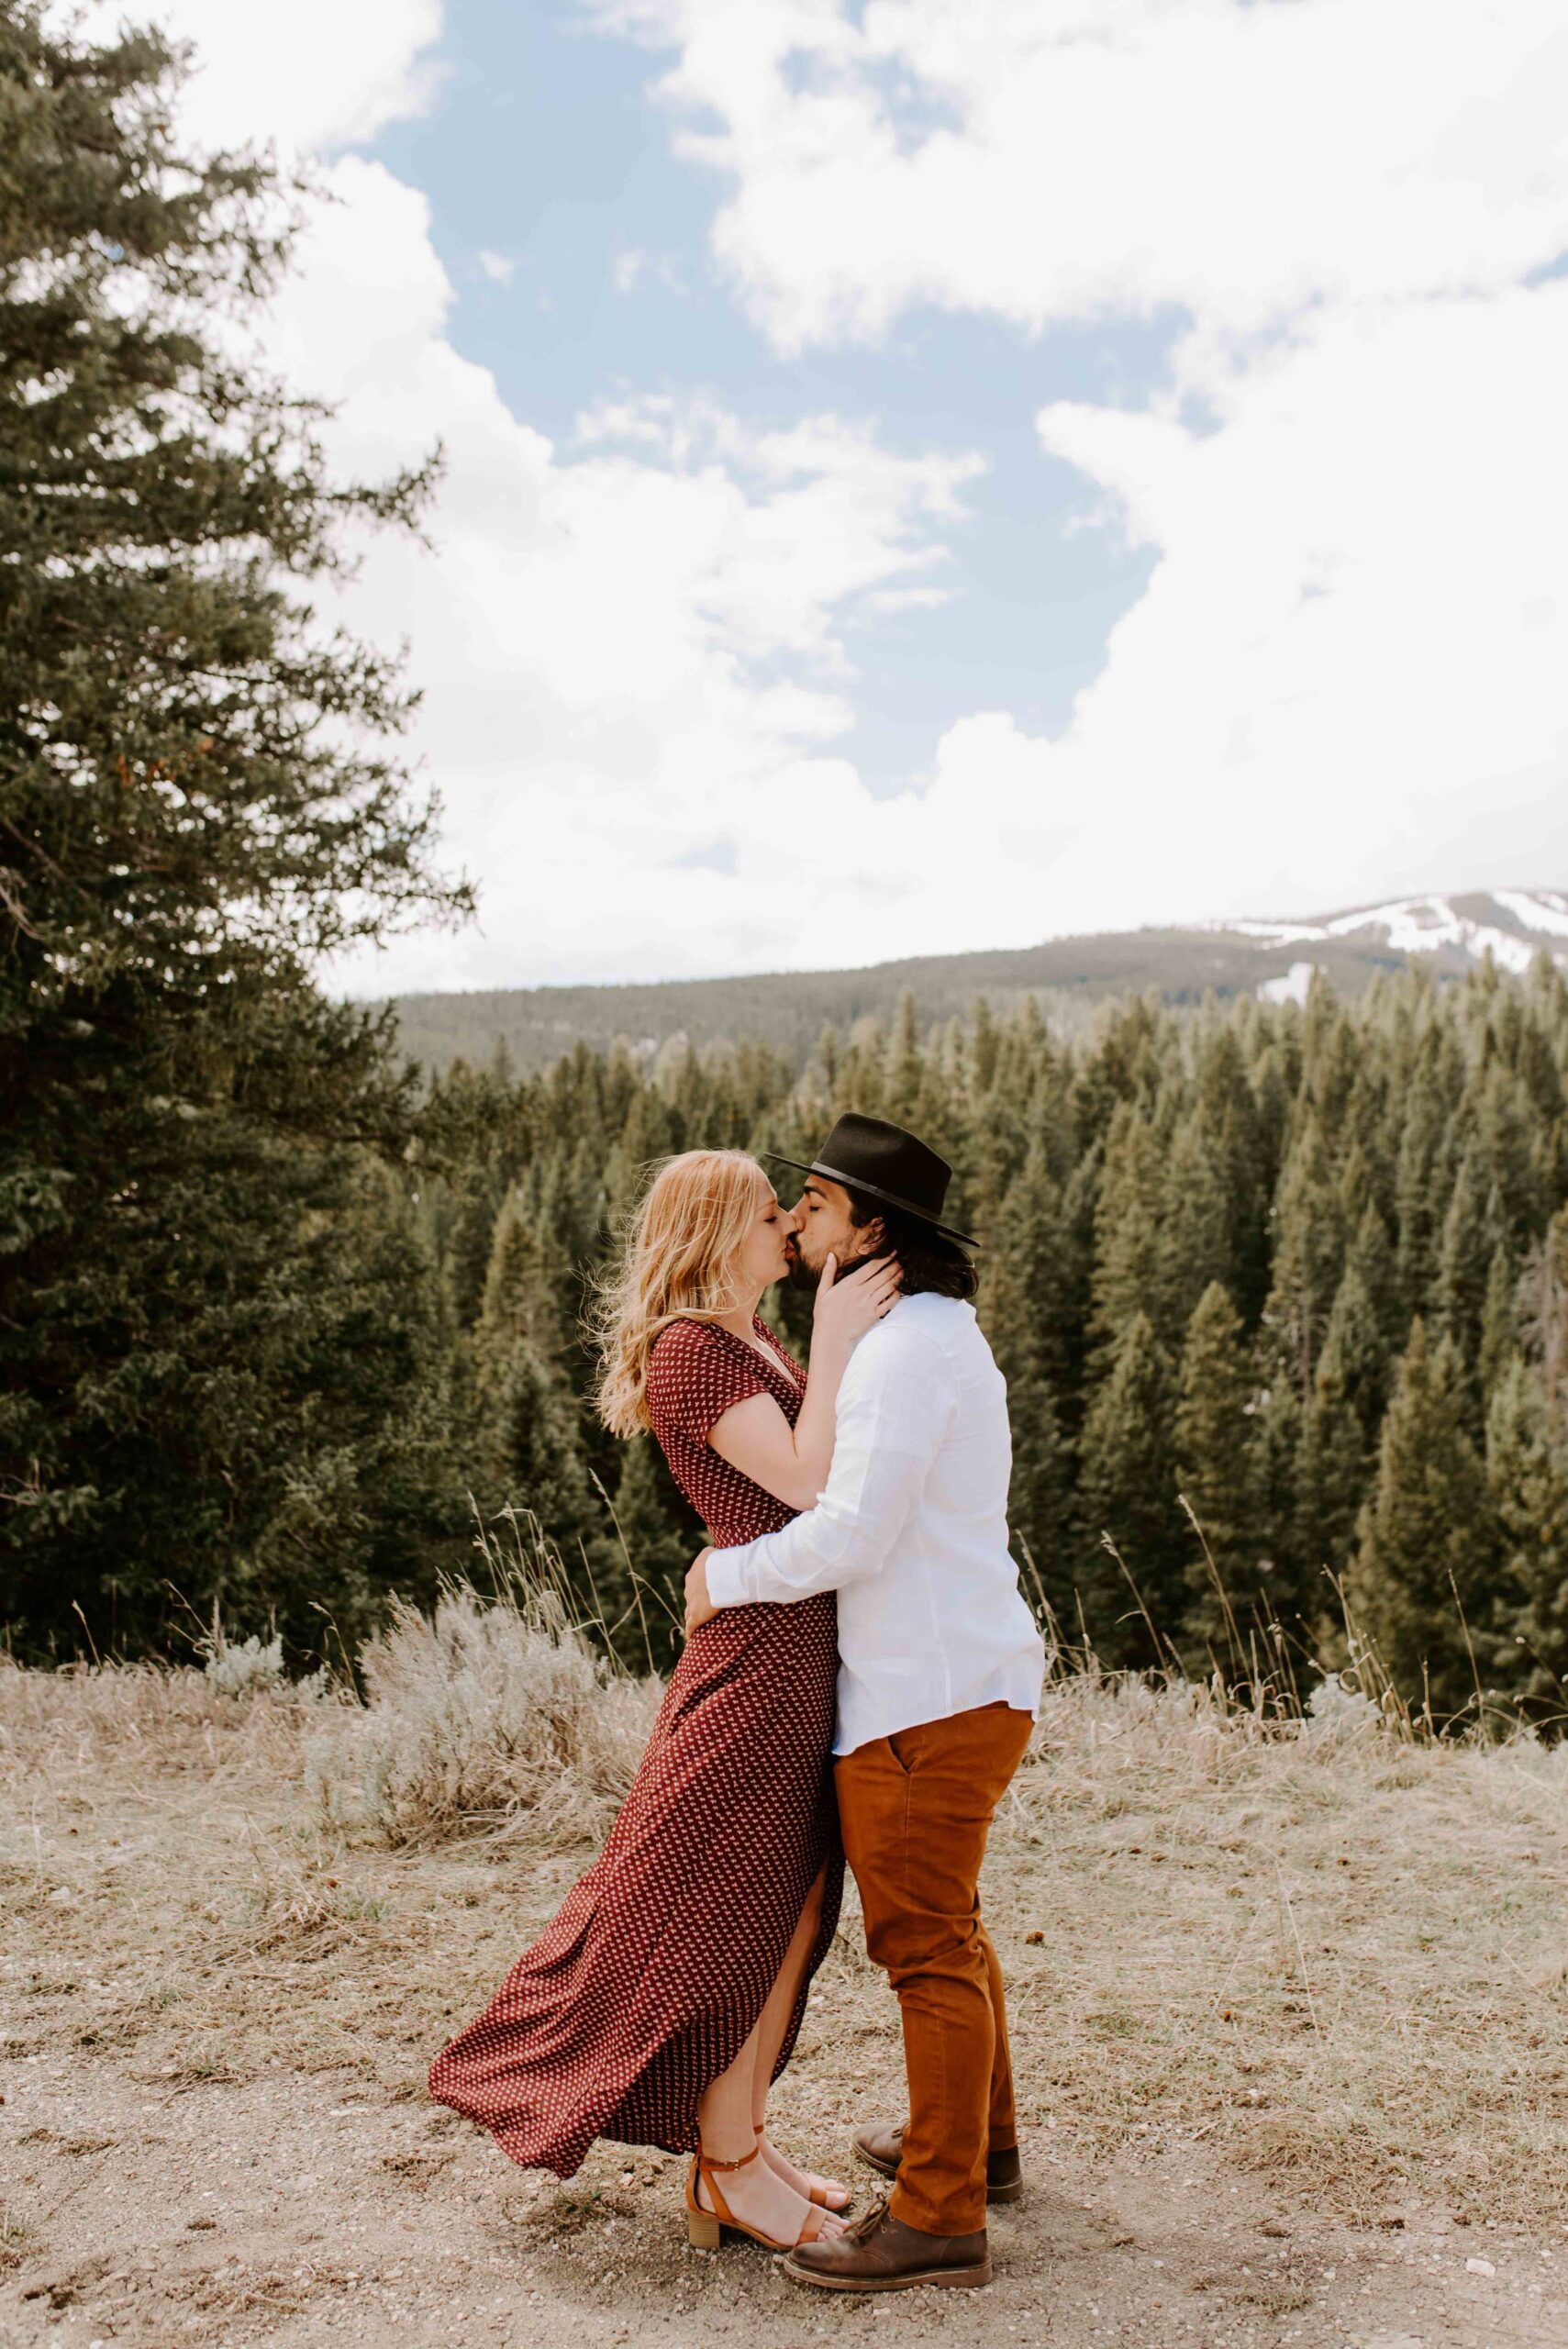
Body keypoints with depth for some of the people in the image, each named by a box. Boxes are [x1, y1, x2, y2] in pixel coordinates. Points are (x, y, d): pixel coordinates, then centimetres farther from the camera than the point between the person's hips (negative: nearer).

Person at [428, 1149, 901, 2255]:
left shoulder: (755, 1342, 15)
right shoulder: (689, 1350, -14)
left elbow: (838, 1465, 12)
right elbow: (806, 1482, -22)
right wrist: (833, 1343, -19)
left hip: (812, 1647, 10)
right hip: (762, 1645, -10)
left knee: (796, 1913, 15)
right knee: (735, 1911, 2)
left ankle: (745, 2141, 29)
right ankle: (725, 2179, 17)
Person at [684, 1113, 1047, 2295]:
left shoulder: (906, 1351, -18)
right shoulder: (945, 1336, 15)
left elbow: (853, 1533, -24)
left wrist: (730, 1574, -10)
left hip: (930, 1696, -10)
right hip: (963, 1677, 10)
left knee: (924, 1943, -2)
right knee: (949, 1928, 22)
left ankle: (939, 2218, 7)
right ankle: (980, 2142, 38)